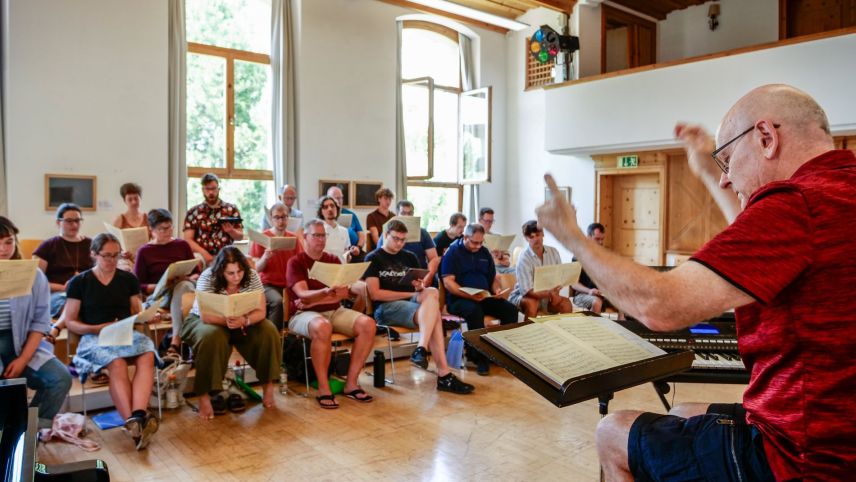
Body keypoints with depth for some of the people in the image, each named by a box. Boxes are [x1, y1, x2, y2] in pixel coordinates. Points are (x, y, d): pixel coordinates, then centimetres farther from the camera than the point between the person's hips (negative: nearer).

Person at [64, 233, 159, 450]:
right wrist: (97, 328, -12)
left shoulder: (129, 279, 14)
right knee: (117, 364, -37)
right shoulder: (79, 282, 7)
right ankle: (134, 423, -46)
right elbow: (70, 322, 5)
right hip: (94, 338, -2)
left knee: (147, 357, -34)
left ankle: (137, 417, -51)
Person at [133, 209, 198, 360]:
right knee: (181, 287, -36)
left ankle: (175, 344, -46)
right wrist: (160, 285, -12)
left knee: (183, 286, -36)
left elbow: (196, 272, 15)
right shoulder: (144, 251, 8)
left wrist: (192, 278, -7)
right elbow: (139, 286, 4)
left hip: (184, 287, 2)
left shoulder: (182, 245, 16)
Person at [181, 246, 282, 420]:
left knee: (268, 331, -21)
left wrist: (243, 321, -38)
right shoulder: (208, 277, -23)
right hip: (205, 322, -3)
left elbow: (260, 312, -17)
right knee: (212, 337, -36)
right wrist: (228, 320, -43)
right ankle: (204, 397, -26)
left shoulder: (251, 276, -15)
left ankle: (268, 386, -7)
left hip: (243, 323, 3)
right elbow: (205, 316, -27)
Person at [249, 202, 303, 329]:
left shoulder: (294, 238, 10)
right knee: (278, 301, -34)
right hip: (268, 284, -3)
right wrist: (265, 257, -23)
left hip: (290, 284, 3)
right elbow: (257, 269, -3)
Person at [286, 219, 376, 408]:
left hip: (335, 311, 5)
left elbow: (345, 293, 2)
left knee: (368, 324, -21)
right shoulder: (295, 263, 0)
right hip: (305, 314, -5)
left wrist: (312, 299, -10)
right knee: (322, 327, -39)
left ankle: (351, 383, -14)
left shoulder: (333, 260, 13)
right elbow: (303, 295, -14)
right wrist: (326, 292, -35)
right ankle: (323, 389, -26)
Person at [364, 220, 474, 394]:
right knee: (433, 314, -31)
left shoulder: (409, 257, 21)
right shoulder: (373, 259, 4)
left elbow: (423, 285, 18)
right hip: (385, 308, -5)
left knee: (432, 293, -31)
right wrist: (410, 293, -10)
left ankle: (421, 349, -42)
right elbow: (375, 294, -9)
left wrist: (420, 287, -9)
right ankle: (444, 374, -37)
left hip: (412, 302, 5)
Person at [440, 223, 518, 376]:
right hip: (459, 299, -6)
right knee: (475, 311, -37)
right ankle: (480, 358, -26)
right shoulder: (453, 252, -1)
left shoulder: (484, 252, 18)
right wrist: (471, 296, -23)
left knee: (510, 310, -17)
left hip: (484, 298, 6)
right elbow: (448, 282, -11)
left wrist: (496, 290, 0)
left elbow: (493, 278, 24)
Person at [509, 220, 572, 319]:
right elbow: (527, 291, -24)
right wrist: (549, 293, -38)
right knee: (531, 303, -35)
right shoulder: (524, 259, -21)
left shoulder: (553, 252, -4)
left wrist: (555, 293, -19)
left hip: (548, 296, 5)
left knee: (566, 303, -19)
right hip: (523, 296, -5)